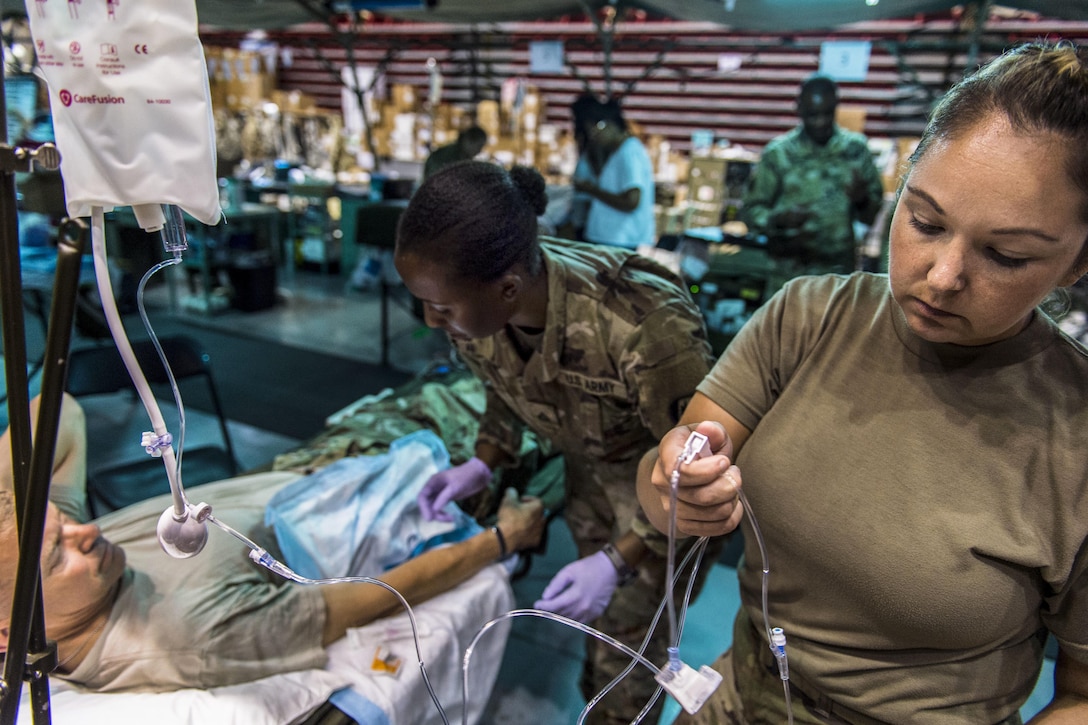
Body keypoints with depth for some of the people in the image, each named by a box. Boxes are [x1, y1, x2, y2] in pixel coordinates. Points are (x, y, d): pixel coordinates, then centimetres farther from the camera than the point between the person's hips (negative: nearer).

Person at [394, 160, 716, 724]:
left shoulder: (643, 327, -43)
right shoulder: (476, 306, -23)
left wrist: (621, 560, -32)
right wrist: (483, 463, -12)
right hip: (589, 461, 5)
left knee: (630, 619, 7)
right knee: (597, 609, 23)